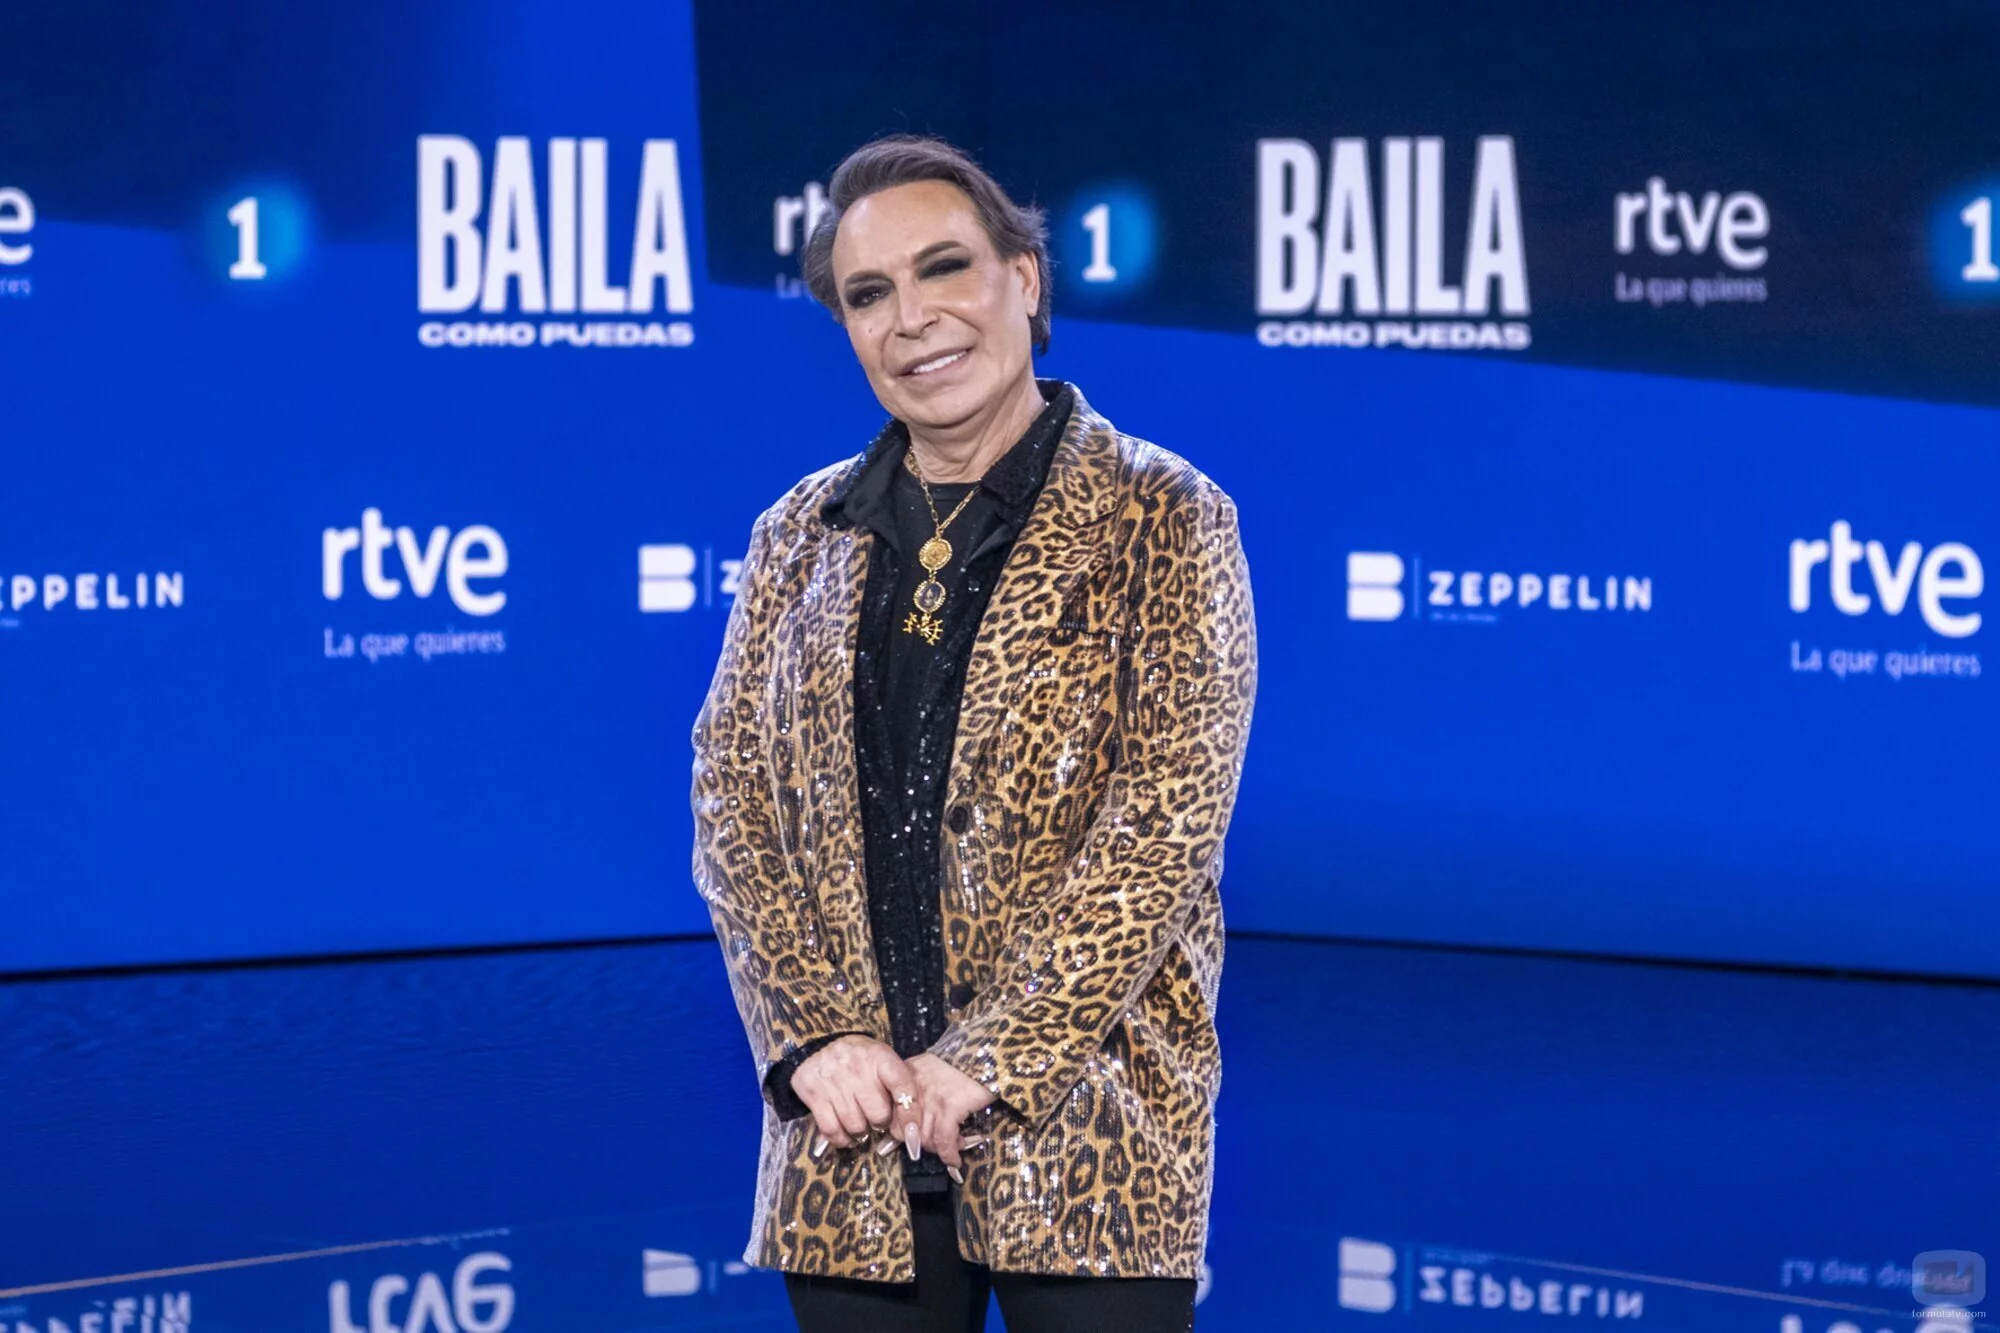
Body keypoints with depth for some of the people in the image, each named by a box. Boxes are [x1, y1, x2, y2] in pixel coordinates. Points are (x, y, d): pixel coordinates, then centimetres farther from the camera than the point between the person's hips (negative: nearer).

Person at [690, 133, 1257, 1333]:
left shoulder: (1164, 522, -1)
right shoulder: (801, 538, 11)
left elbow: (1166, 824, -9)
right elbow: (733, 805, 7)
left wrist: (984, 1062, -15)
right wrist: (815, 1039, -8)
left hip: (1087, 1125, -3)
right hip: (848, 1126, 3)